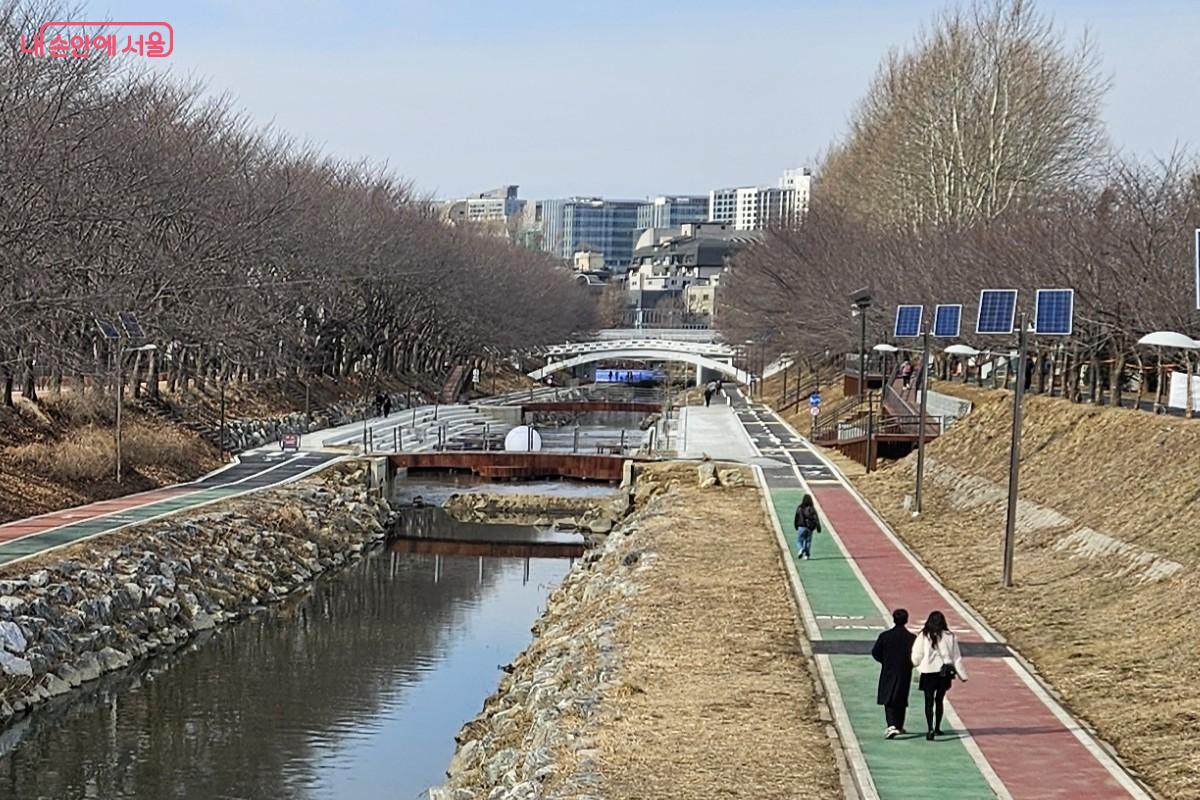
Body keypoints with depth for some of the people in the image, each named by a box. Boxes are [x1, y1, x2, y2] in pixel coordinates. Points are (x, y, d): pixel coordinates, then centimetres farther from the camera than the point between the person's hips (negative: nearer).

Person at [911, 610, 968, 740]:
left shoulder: (923, 637, -6)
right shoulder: (949, 637, -1)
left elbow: (916, 657, -2)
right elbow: (956, 657, 3)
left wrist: (916, 664, 20)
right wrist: (962, 674, 8)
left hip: (928, 672, -2)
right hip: (945, 673, 2)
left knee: (929, 701, 0)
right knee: (939, 700, 18)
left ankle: (931, 729, -17)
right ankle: (937, 728, 25)